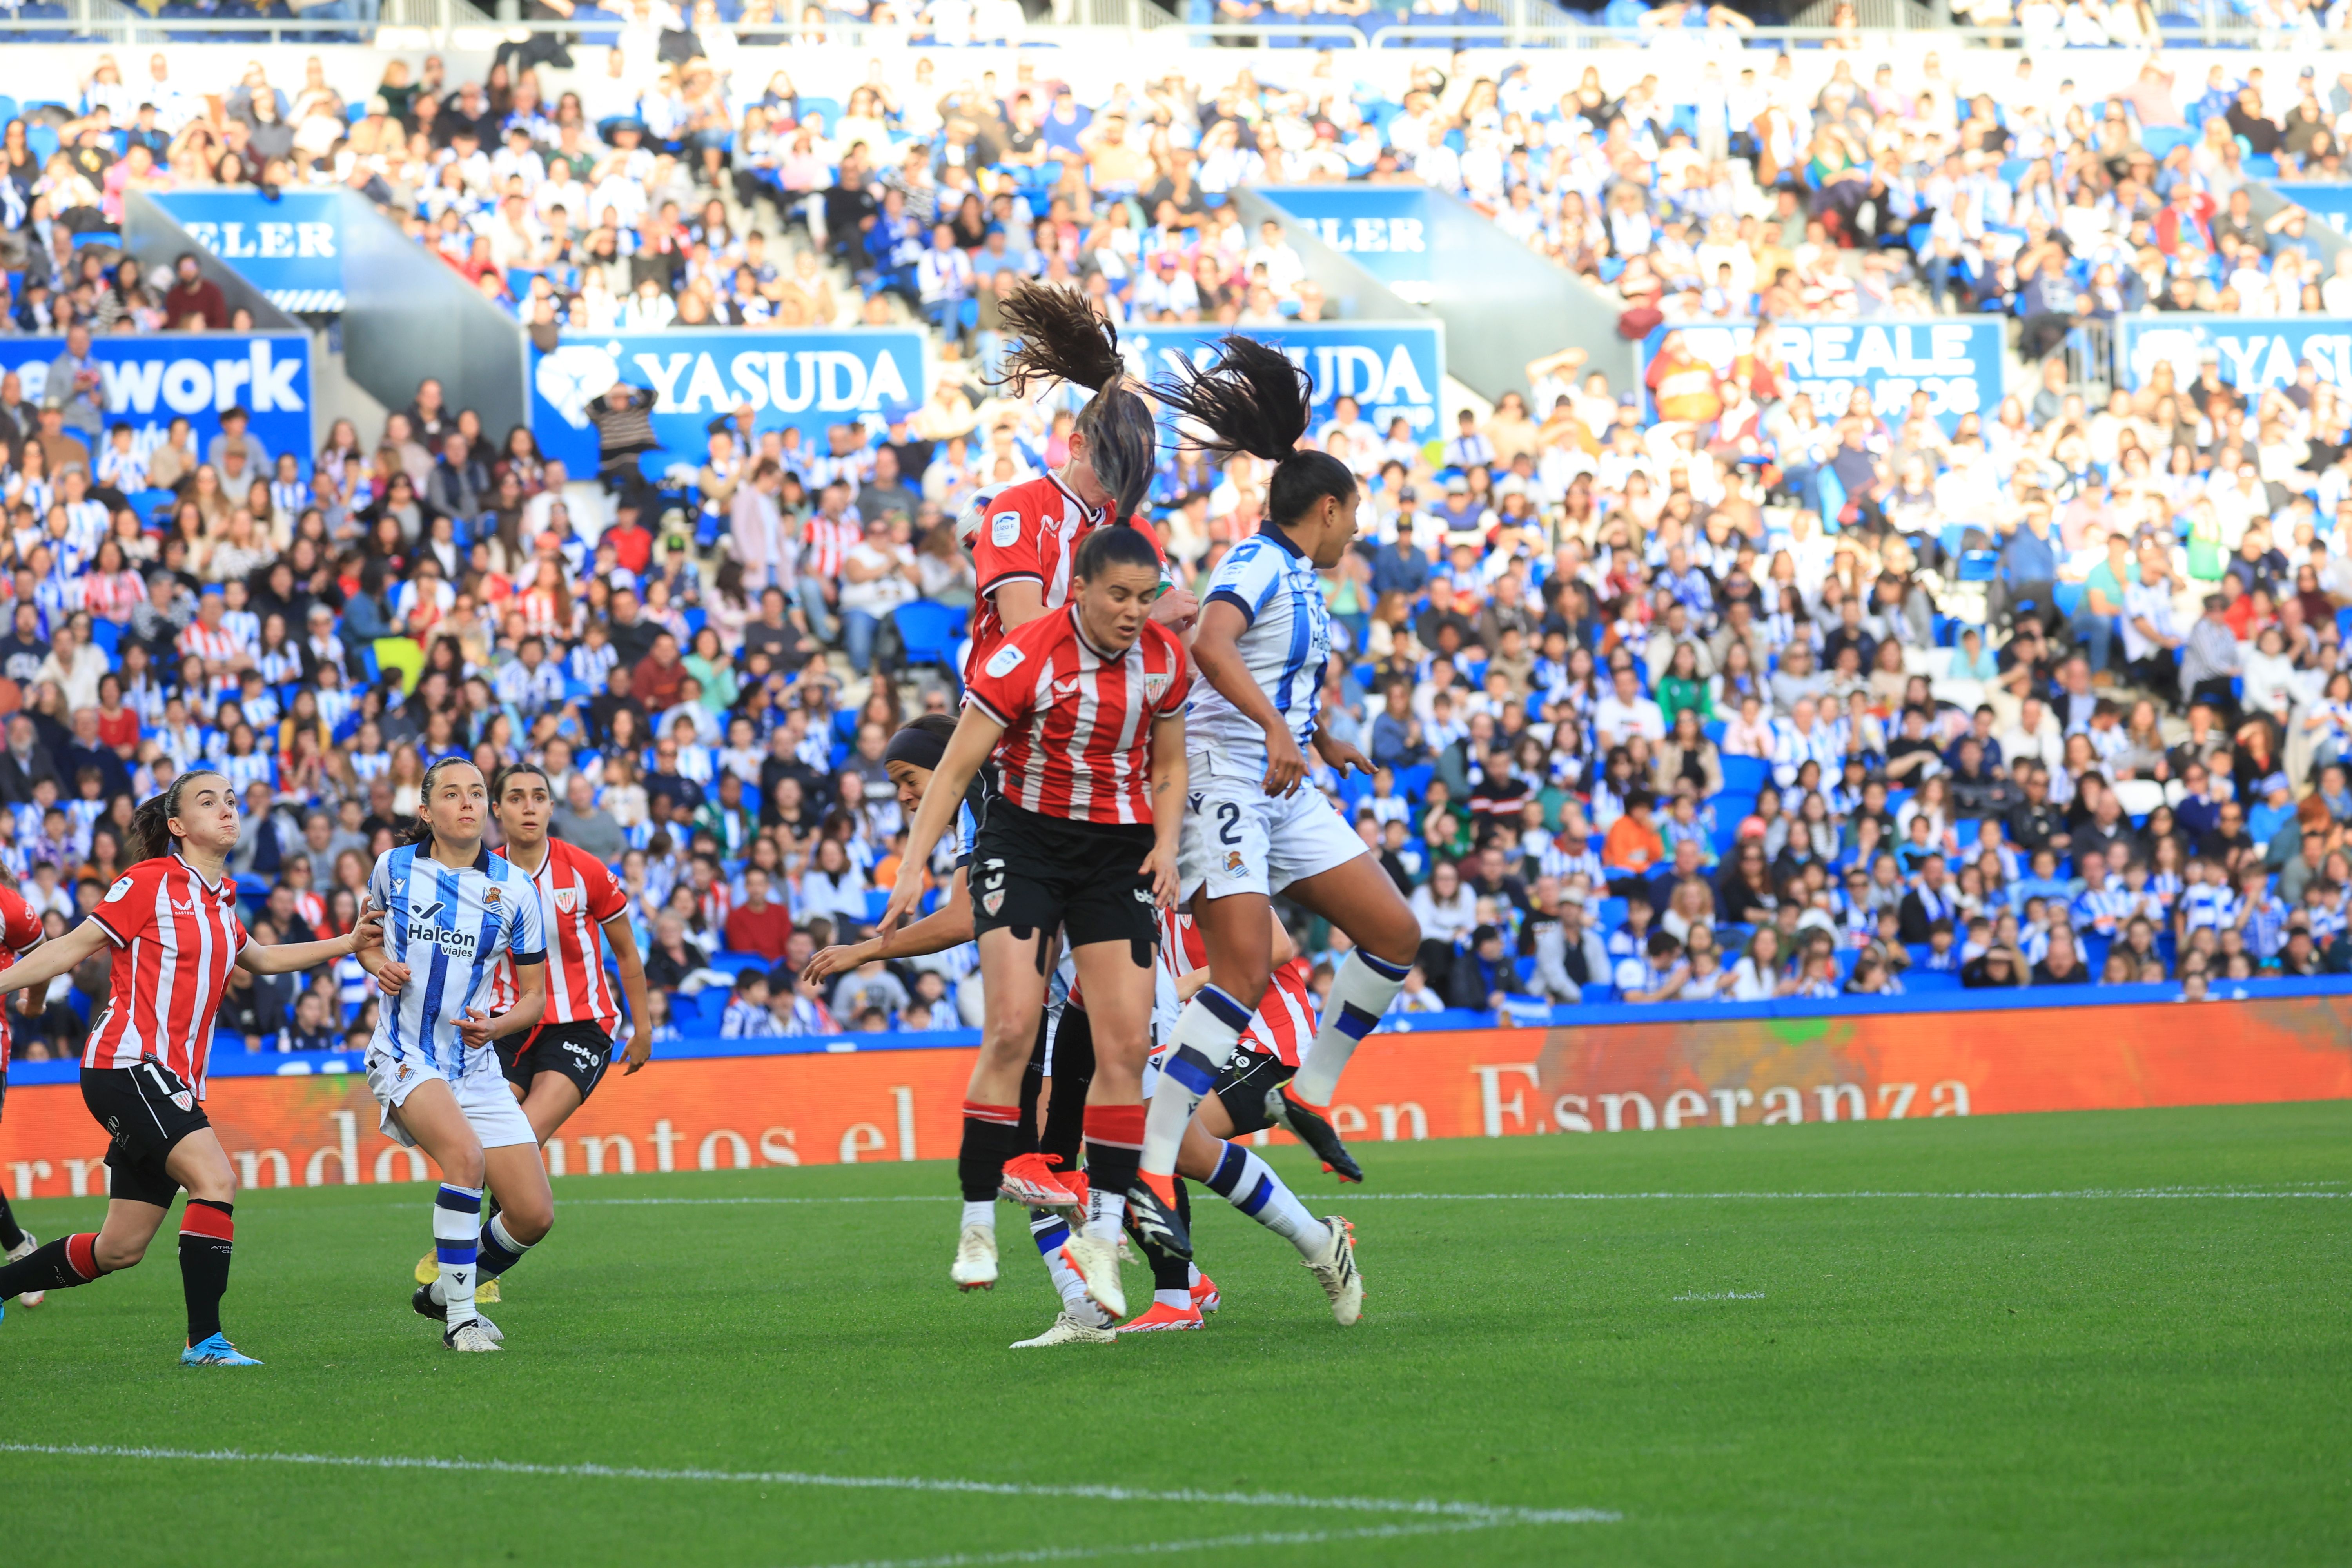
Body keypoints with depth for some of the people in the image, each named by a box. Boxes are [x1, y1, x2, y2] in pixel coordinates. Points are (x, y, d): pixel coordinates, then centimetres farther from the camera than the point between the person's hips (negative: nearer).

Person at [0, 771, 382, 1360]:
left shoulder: (219, 899, 16)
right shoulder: (150, 882, -6)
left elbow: (259, 959, 34)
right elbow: (74, 948, -4)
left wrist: (348, 944, 29)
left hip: (175, 1081, 8)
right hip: (127, 1063, -8)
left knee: (121, 1249, 9)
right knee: (215, 1179, -25)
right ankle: (205, 1339, -23)